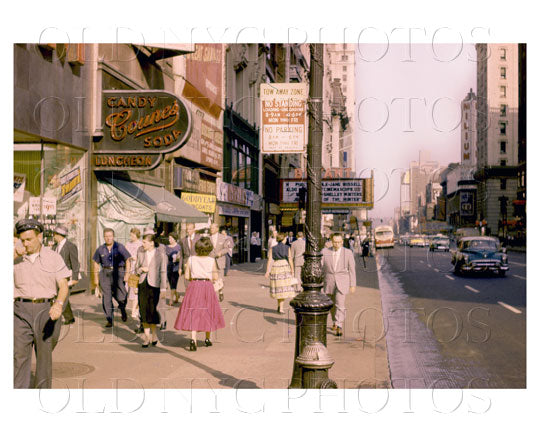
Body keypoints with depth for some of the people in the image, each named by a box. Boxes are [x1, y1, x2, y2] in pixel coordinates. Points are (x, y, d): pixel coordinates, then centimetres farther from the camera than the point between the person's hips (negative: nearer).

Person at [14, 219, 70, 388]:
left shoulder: (54, 258, 1)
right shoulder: (17, 262, 10)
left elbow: (64, 286, -6)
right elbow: (13, 290, 15)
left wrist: (59, 304, -23)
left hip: (46, 311, -1)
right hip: (21, 311, 2)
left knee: (44, 355, 8)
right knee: (19, 356, -7)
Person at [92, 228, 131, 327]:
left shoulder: (120, 247, -1)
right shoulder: (100, 249, 7)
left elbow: (128, 260, 1)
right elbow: (96, 263, 14)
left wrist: (127, 274, -7)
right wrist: (96, 277, 12)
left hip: (118, 272, -2)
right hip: (105, 274, 2)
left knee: (121, 298, -4)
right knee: (106, 298, -1)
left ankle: (122, 309, 31)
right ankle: (109, 320, 7)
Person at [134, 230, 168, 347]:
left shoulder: (161, 254, -5)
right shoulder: (140, 253, 8)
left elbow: (163, 271, -5)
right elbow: (136, 269, 16)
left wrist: (163, 288, -9)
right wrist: (141, 269, -8)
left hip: (154, 285, -4)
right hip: (143, 284, 4)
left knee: (152, 310, -4)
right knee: (143, 310, 2)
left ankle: (154, 333, 20)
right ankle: (147, 337, 12)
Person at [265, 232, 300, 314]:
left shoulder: (273, 249, 2)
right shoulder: (287, 248, -3)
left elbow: (270, 260, -5)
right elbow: (290, 260, -4)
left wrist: (267, 272, -7)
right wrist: (292, 270, 3)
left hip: (275, 269, 2)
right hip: (285, 269, -2)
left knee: (278, 288, 15)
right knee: (283, 288, 4)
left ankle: (279, 306, 21)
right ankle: (281, 308, -1)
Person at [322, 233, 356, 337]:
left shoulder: (348, 253, -2)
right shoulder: (325, 251, 1)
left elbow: (352, 269, 1)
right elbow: (321, 267, 3)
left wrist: (353, 285, -1)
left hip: (342, 282, -3)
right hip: (329, 282, 3)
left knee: (340, 304, -15)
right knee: (332, 305, 15)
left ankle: (339, 327, -16)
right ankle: (335, 322, 37)